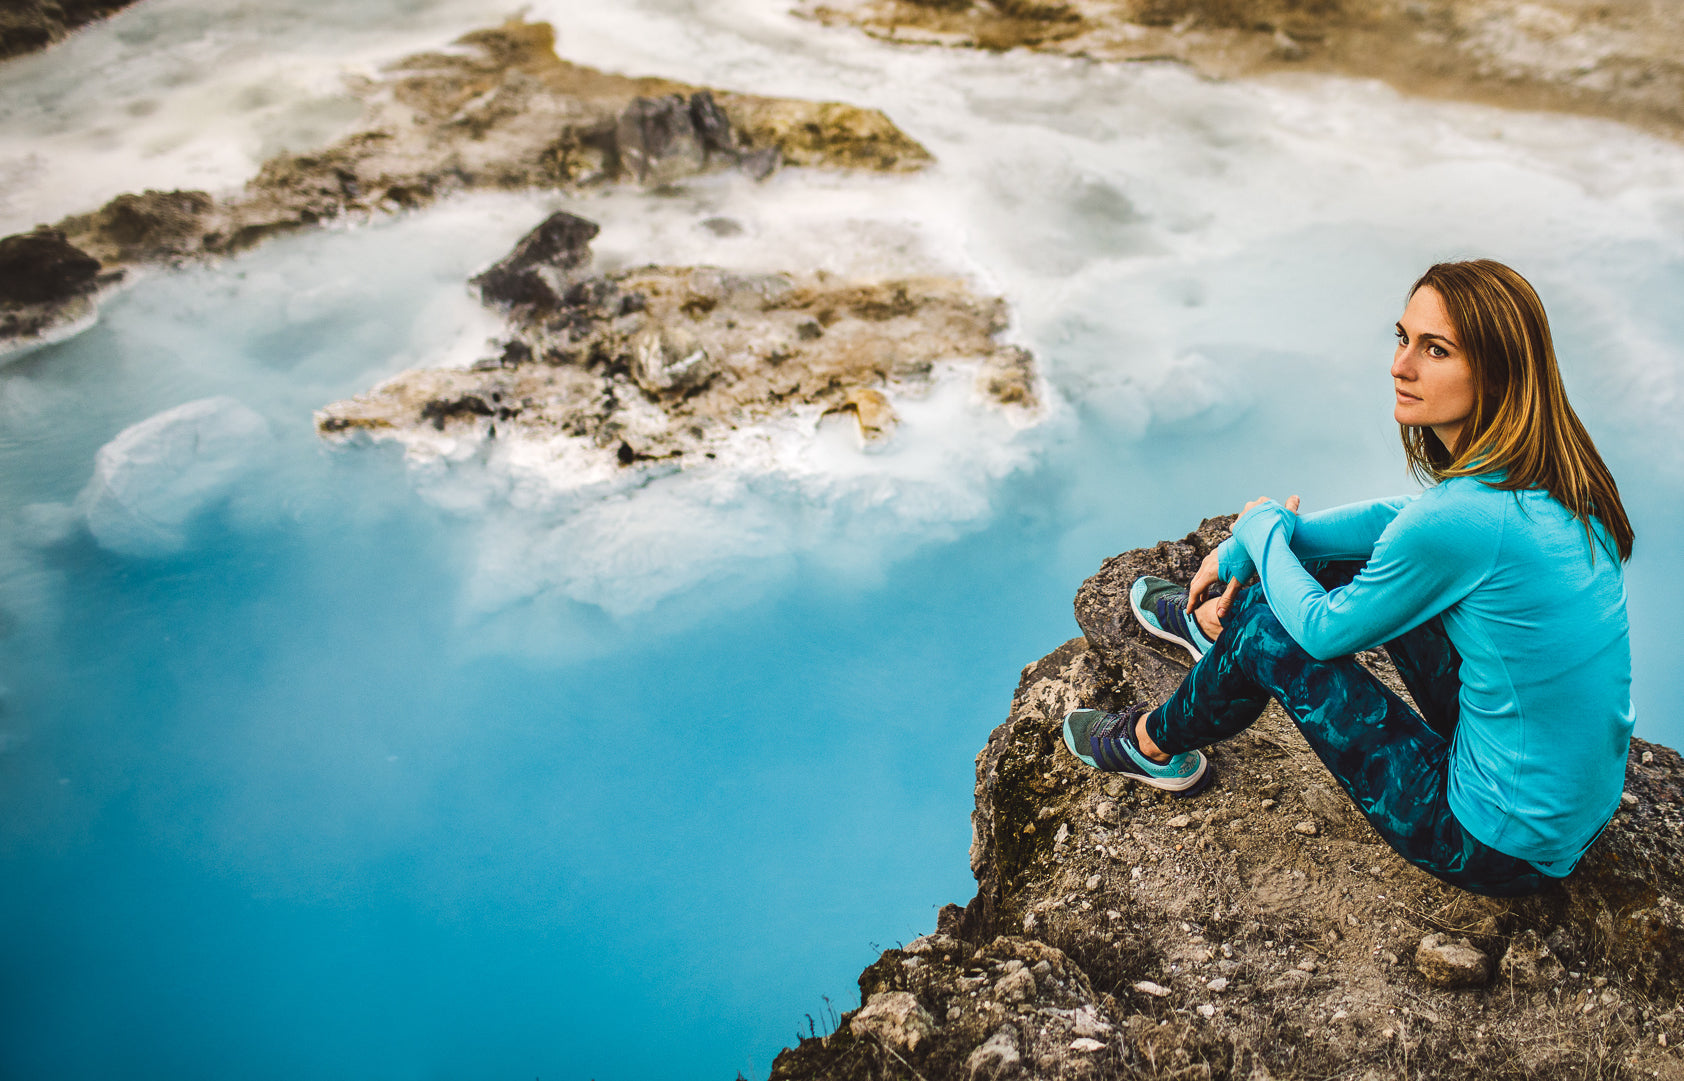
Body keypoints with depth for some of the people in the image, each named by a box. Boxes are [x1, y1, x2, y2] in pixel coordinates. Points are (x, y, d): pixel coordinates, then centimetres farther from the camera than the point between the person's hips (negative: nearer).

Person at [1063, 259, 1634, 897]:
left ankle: (1155, 746, 25)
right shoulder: (1545, 473, -4)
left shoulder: (1459, 519, -31)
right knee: (1359, 561, 12)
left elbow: (1323, 630, -15)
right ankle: (1209, 621, 41)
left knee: (1264, 628, -4)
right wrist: (1240, 552, 13)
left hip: (1505, 850, -8)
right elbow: (1401, 520, 12)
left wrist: (1263, 530, 4)